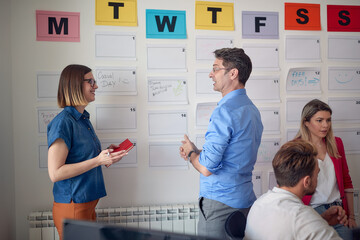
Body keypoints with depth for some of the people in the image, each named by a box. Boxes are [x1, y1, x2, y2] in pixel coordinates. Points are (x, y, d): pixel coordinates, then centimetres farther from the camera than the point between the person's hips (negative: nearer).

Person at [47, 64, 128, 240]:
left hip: (88, 203, 9)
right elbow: (55, 173, -22)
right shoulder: (63, 122, -17)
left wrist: (106, 154, 1)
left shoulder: (84, 119, 10)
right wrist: (98, 160, -22)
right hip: (72, 207, -9)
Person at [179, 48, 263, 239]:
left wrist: (191, 153, -3)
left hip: (220, 203, -9)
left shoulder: (225, 111, -20)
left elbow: (206, 168, -24)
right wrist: (196, 151, 11)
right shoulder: (252, 109, 10)